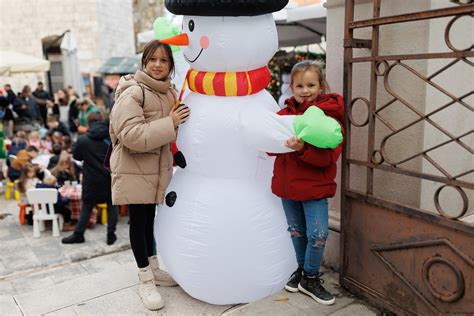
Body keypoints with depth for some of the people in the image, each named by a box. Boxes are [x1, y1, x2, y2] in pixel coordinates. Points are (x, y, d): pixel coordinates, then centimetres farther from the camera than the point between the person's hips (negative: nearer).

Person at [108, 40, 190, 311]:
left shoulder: (171, 93, 6)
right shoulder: (133, 93, -17)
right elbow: (132, 136, -29)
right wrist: (170, 123, -29)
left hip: (157, 168, 7)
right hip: (134, 169, -6)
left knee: (149, 218, 18)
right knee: (139, 221, 4)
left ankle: (153, 269, 32)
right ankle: (145, 280, 17)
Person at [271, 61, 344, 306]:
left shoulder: (329, 116, -12)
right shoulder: (284, 114, 2)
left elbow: (328, 156, -20)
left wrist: (303, 149, -35)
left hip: (315, 186, -4)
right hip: (287, 183, 4)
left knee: (318, 234, -3)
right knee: (296, 231, 18)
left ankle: (310, 278, 20)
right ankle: (302, 268, 39)